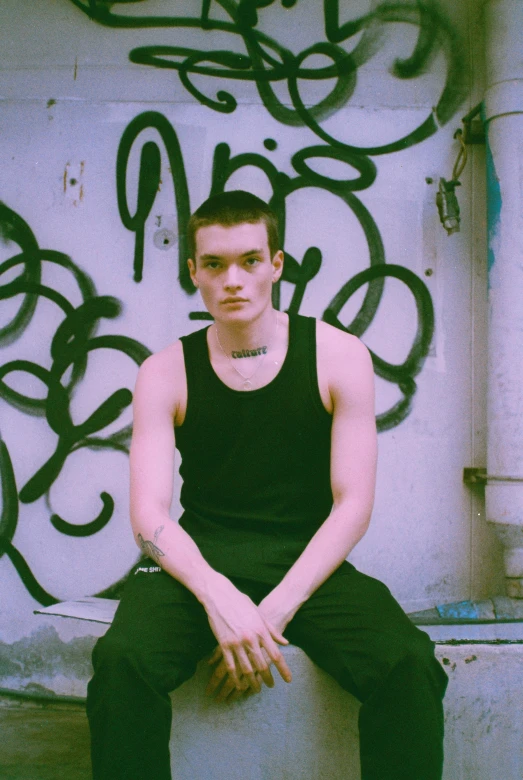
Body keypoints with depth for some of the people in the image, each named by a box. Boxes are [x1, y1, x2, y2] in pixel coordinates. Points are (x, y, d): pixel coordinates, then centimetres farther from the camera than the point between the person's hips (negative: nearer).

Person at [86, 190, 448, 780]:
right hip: (200, 559, 1)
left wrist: (276, 610, -16)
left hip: (307, 560, 0)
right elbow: (150, 514, -4)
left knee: (409, 666, -27)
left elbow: (353, 505, -3)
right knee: (121, 660, -30)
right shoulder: (166, 373, 3)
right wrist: (217, 596, -24)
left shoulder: (338, 357, 0)